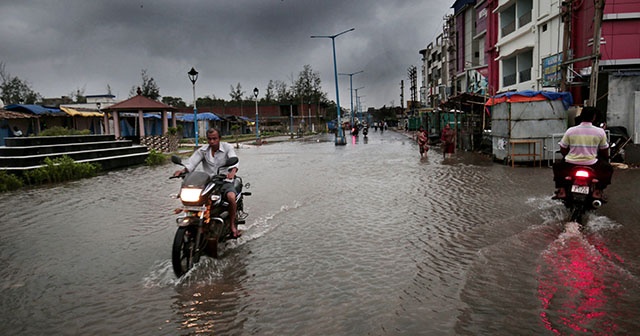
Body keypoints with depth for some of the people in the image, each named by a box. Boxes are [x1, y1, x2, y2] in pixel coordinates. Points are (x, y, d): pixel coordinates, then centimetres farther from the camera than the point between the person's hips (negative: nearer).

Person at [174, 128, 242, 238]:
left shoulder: (227, 147, 0)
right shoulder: (202, 150, 7)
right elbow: (192, 162, -7)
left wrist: (233, 171, -41)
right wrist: (183, 170, -29)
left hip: (225, 180, -3)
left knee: (231, 197, -33)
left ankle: (232, 225, -14)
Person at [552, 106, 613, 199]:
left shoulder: (570, 131, -5)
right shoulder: (600, 132, -4)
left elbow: (563, 151, 1)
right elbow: (604, 152, 6)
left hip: (571, 165, 0)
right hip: (591, 166, 0)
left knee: (557, 165, 28)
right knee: (608, 168, 26)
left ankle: (561, 190, 11)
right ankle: (598, 190, 9)